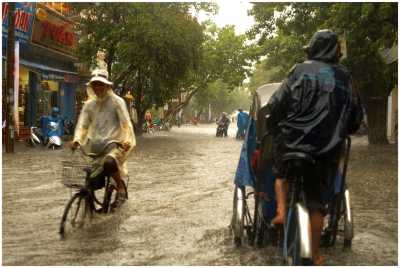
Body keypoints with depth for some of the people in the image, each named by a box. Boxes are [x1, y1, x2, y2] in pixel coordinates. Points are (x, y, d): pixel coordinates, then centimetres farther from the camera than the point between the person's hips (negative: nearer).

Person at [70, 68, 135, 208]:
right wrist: (77, 139, -17)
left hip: (115, 144, -5)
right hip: (97, 147, 5)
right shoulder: (89, 104, 9)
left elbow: (126, 122, -10)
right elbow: (82, 124, 2)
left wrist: (128, 140, -27)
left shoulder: (117, 101, -4)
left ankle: (121, 188, -10)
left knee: (109, 163, -35)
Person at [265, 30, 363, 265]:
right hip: (328, 149, 2)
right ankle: (315, 255, 16)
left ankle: (282, 210, 8)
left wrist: (274, 129, 8)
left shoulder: (302, 70, -4)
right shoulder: (345, 78, 6)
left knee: (282, 173, 29)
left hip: (293, 141, -2)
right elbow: (356, 116, 13)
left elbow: (277, 104, -8)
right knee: (316, 200, 11)